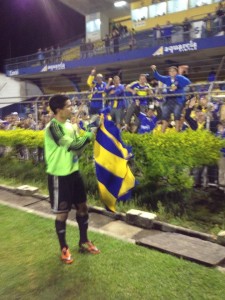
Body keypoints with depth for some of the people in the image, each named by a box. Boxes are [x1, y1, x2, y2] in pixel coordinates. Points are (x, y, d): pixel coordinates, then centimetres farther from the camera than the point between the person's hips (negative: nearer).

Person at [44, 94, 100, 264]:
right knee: (62, 213, 6)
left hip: (73, 172, 8)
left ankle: (84, 242, 34)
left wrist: (88, 137, -4)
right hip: (59, 176, -8)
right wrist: (91, 134, -19)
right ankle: (64, 248, 27)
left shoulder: (70, 125, 7)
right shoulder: (53, 127, -19)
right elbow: (73, 146, -27)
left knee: (83, 207, 15)